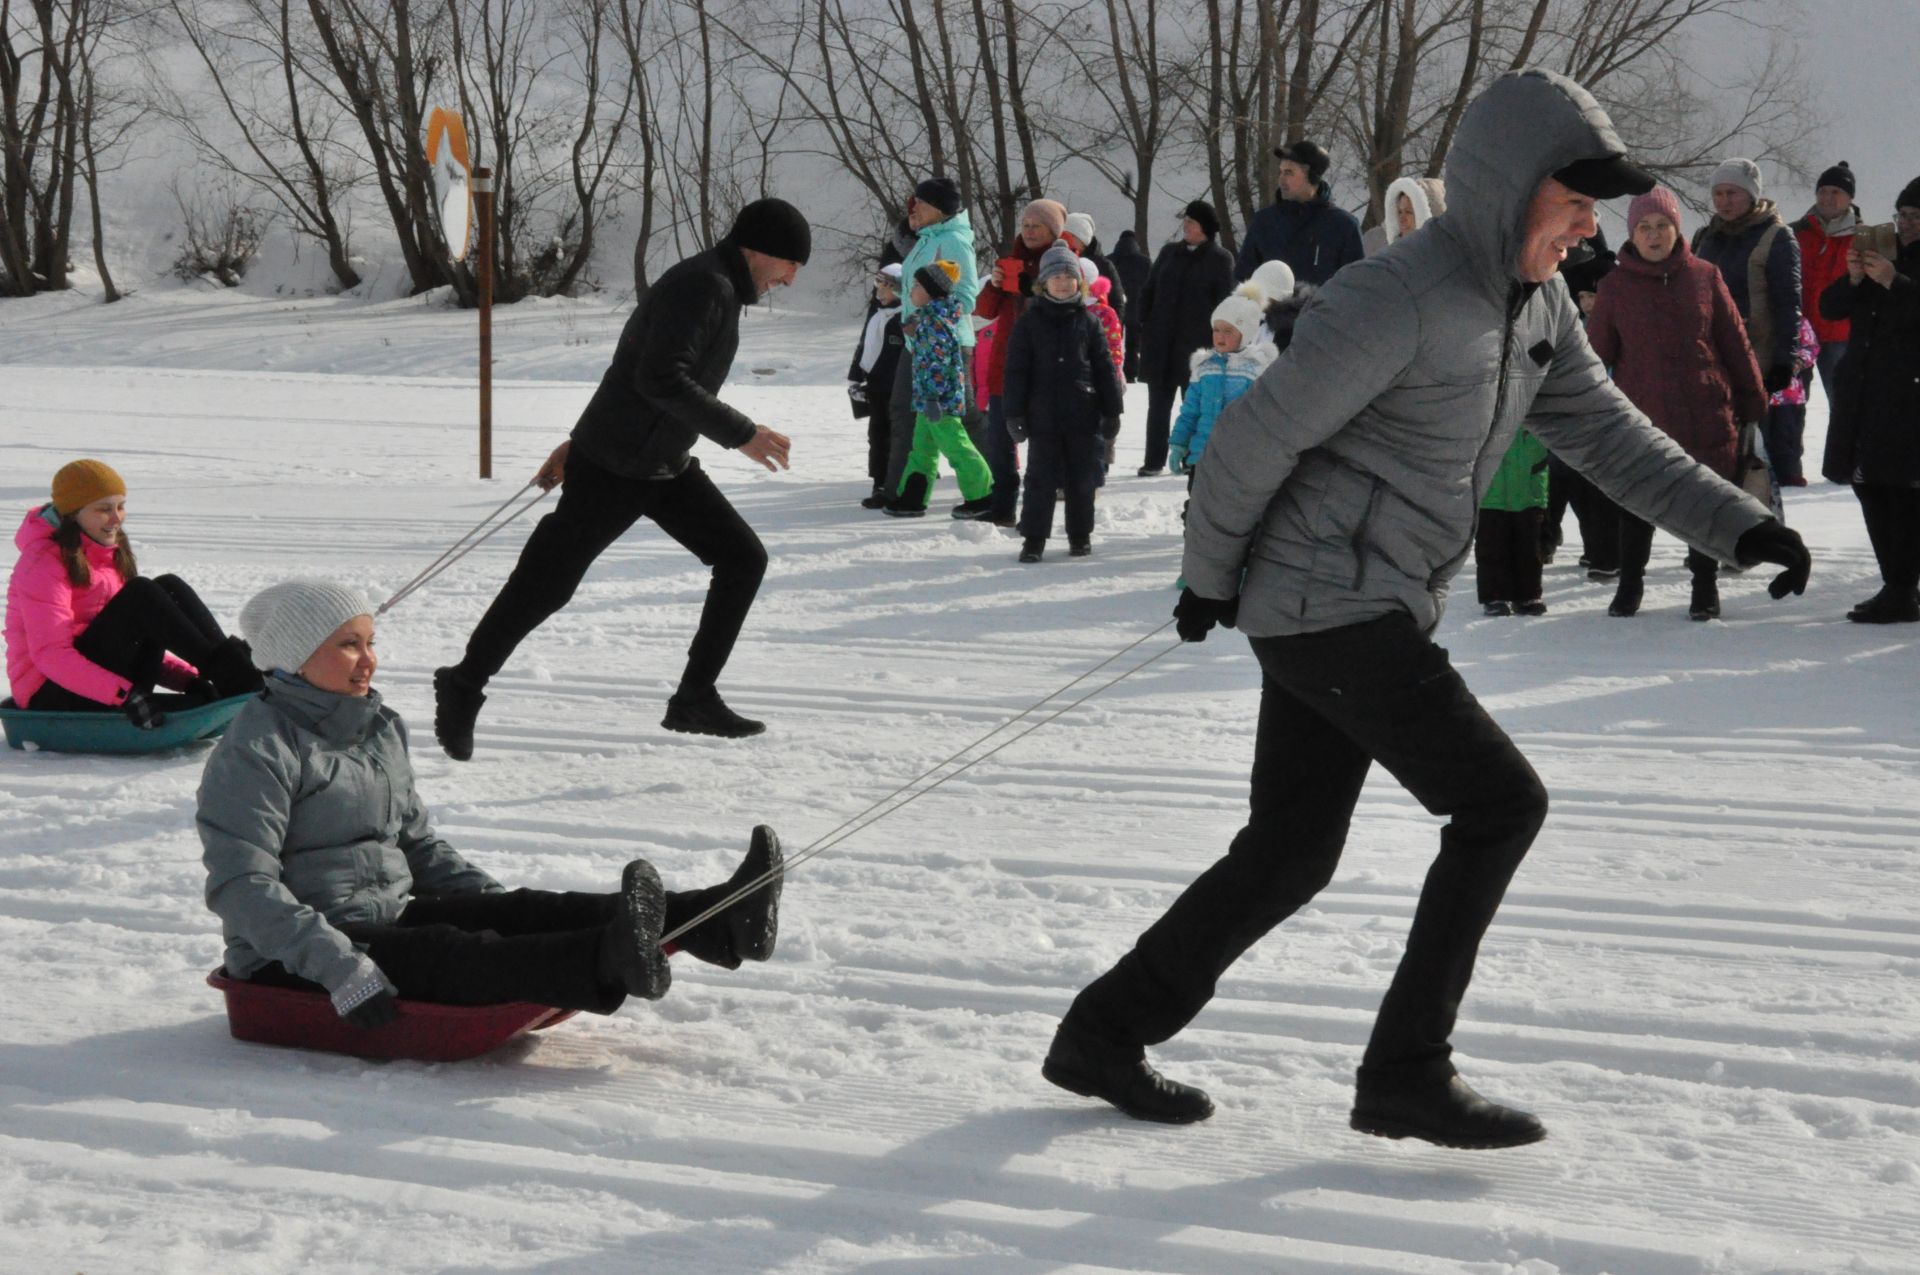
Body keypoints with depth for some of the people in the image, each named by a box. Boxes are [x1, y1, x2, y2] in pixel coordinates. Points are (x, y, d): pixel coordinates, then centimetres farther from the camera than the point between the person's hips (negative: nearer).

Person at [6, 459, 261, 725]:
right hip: (52, 698, -8)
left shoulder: (111, 554, 15)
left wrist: (188, 677, -2)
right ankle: (226, 673, -25)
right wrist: (125, 695, -32)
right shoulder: (44, 563, -11)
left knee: (169, 589, -10)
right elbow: (50, 655, -22)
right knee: (143, 595, -23)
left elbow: (138, 639, 15)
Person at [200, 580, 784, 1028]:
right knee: (447, 955, -33)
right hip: (290, 964, -8)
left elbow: (416, 840, 25)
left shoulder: (379, 729, 16)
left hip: (388, 921, 8)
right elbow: (243, 888, -21)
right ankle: (609, 963, -60)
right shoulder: (257, 752, -12)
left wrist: (491, 900, 12)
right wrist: (339, 969, -31)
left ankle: (718, 922, -29)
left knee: (521, 910, -13)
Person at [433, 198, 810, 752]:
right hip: (615, 467, -10)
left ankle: (696, 699, 7)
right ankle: (464, 687, 15)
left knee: (743, 558, 4)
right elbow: (659, 379, -30)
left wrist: (581, 442, 23)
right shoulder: (704, 286, -19)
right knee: (546, 582, -2)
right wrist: (740, 433, -27)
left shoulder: (719, 289, 14)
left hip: (667, 467, 10)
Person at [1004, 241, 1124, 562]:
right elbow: (1017, 369, 1)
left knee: (1082, 480, 8)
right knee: (1040, 479, 0)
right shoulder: (1030, 322, 2)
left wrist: (1111, 411, 4)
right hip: (1043, 417, -1)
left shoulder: (1088, 322, 5)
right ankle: (1033, 539, 7)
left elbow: (1105, 368, 7)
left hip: (1082, 416, 1)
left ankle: (1080, 536, 21)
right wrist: (1015, 412, -5)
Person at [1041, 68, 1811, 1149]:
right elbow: (1256, 439, -17)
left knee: (1294, 854, 12)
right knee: (1502, 803, -10)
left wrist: (1737, 523, 2)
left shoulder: (1537, 306, 7)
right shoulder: (1395, 302, -22)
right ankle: (1407, 1073, -3)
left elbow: (1606, 432, 12)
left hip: (1379, 615, 9)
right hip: (1328, 606, -9)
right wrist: (1211, 581, -5)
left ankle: (1106, 1035, 21)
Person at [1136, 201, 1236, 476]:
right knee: (1158, 403, 4)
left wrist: (1214, 336, -11)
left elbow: (1225, 301, -4)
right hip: (1161, 344, 4)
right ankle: (1153, 461, 7)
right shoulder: (1169, 252, 11)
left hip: (1197, 346, -4)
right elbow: (1148, 291, 16)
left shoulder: (1220, 259, -2)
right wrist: (1147, 323, 6)